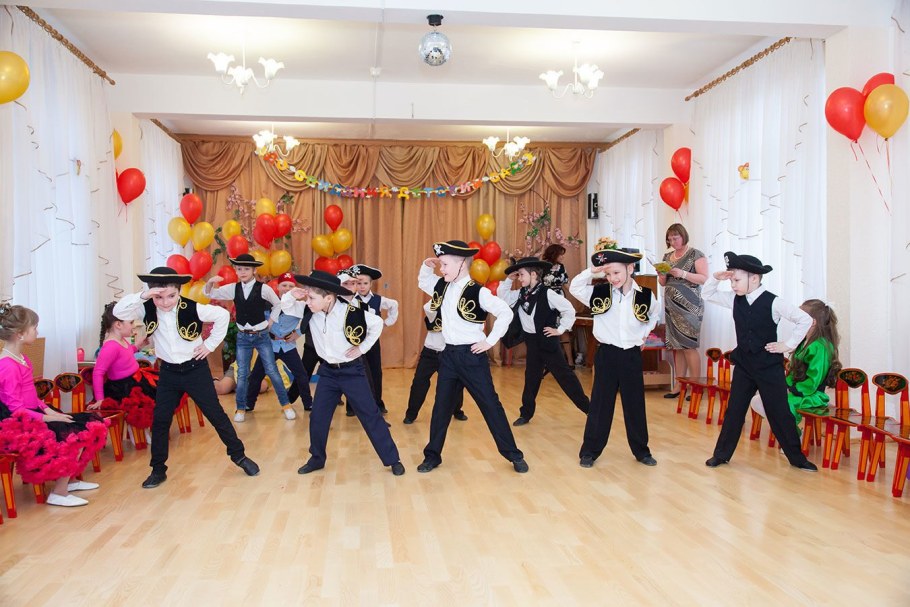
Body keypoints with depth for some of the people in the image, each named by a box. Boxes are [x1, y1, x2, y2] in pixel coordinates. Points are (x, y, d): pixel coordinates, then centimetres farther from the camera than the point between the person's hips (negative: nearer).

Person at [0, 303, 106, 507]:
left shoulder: (21, 358, 9)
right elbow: (17, 409, -22)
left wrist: (48, 410, 2)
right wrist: (48, 417, -20)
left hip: (34, 414, 10)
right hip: (22, 424, -10)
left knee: (90, 425, 5)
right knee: (75, 436, -20)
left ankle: (70, 479, 16)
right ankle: (59, 493, -8)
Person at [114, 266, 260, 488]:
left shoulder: (192, 309, -18)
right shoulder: (147, 310, -10)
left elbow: (223, 315, -9)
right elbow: (118, 311, -23)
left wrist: (210, 344, -7)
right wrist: (141, 296, -38)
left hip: (195, 368, -3)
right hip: (168, 372, 3)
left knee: (215, 414, 3)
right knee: (160, 420, 4)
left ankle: (239, 455, 18)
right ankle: (158, 470, 19)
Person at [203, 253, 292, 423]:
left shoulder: (263, 288, -9)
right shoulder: (233, 288, -1)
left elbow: (278, 304, 7)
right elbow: (209, 294, 3)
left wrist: (271, 321, 3)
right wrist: (210, 282, -16)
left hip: (261, 336, -2)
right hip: (242, 337, 3)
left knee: (272, 371, 0)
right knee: (242, 374, 5)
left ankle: (286, 404, 12)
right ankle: (241, 408, 19)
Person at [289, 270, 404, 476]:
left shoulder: (350, 313, -22)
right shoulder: (310, 313, -8)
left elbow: (377, 323, -9)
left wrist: (362, 348, -9)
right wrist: (290, 296, -15)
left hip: (351, 371, -4)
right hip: (327, 371, 5)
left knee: (370, 416, -1)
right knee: (317, 417, 7)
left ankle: (393, 459, 7)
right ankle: (316, 459, 27)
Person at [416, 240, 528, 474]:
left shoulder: (478, 292, -16)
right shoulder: (442, 286, 5)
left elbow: (506, 313, -19)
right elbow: (422, 282, 25)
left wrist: (490, 341, -15)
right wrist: (426, 266, 5)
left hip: (471, 355, -6)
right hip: (448, 354, 6)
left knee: (490, 404, 2)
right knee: (441, 406, 12)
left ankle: (513, 455, 14)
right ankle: (432, 455, 24)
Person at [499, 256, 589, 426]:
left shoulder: (547, 293, -16)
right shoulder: (521, 294, 3)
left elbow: (569, 310, -14)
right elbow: (502, 296, 14)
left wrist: (560, 329, -11)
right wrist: (509, 279, 2)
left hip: (546, 340, -6)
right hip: (531, 341, 6)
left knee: (564, 375, -1)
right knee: (531, 378, 13)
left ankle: (588, 407, 10)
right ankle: (526, 413, 23)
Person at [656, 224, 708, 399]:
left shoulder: (696, 255, -3)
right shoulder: (667, 256, 15)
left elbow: (704, 278, -11)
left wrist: (683, 274, -21)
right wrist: (661, 275, -3)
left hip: (688, 306, -6)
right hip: (671, 306, 6)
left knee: (689, 346, -8)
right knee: (677, 346, 6)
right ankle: (679, 386, 9)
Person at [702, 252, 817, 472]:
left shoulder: (773, 303, -16)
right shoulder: (735, 299, -1)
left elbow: (805, 320, -13)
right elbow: (708, 295, 11)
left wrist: (787, 345, -10)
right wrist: (715, 278, -8)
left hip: (769, 366, -4)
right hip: (744, 365, 4)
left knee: (779, 413, 5)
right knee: (734, 410, 9)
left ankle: (797, 458, 21)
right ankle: (721, 454, 18)